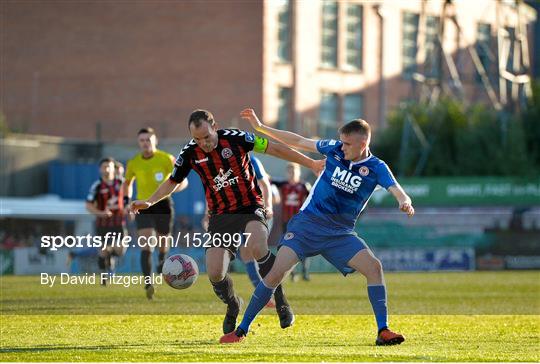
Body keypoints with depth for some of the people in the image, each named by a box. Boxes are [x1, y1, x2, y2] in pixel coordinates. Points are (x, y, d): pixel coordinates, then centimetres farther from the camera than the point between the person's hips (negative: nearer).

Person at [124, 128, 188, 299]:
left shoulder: (166, 159, -7)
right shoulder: (133, 163, 3)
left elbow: (183, 181, -7)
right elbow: (127, 183, 21)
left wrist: (174, 188, -28)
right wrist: (127, 200, 5)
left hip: (163, 205, -1)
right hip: (143, 207, 1)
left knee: (162, 242, 12)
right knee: (145, 246, -15)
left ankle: (162, 258, 51)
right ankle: (148, 283, -21)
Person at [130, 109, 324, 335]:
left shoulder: (234, 138, -12)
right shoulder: (190, 153, -4)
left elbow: (273, 149, -5)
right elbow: (172, 181, 13)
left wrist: (311, 163, -4)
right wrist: (149, 202, -3)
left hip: (250, 208, -3)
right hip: (220, 216, 3)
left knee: (257, 248, -35)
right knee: (215, 274, -12)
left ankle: (280, 301, -15)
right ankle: (232, 306, 22)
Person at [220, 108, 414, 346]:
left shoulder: (376, 168, -8)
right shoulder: (335, 149, -2)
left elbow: (396, 190, -24)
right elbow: (299, 142, 9)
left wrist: (405, 202, -48)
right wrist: (260, 127, 10)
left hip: (340, 233, 0)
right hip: (307, 222, 0)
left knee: (373, 267, -20)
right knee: (277, 272, -13)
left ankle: (383, 332, -13)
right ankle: (241, 330, -4)